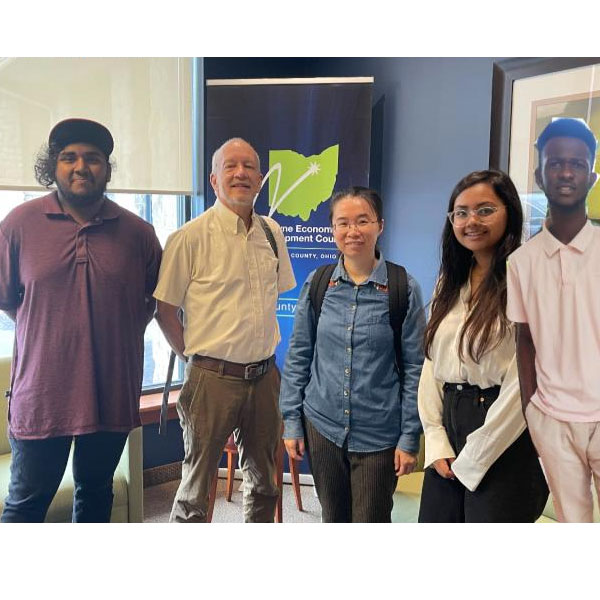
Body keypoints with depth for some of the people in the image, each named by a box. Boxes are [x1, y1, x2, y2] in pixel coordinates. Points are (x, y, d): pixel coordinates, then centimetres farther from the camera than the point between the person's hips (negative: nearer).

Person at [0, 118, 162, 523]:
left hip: (113, 394, 2)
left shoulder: (137, 232, -1)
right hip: (41, 394, -1)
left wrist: (121, 331, 3)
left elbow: (158, 298, 11)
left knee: (96, 491, 20)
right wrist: (49, 328, 2)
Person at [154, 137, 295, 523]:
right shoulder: (191, 237, -10)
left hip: (265, 375, 6)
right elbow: (165, 308, -5)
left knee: (263, 480, 19)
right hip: (214, 377, -5)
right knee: (197, 483, 7)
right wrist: (194, 358, -4)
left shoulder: (272, 233, 7)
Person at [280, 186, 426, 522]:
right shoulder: (317, 284, 0)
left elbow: (415, 368, -4)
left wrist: (410, 437, -5)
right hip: (322, 426, 3)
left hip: (378, 434, -2)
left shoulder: (403, 288, -7)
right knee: (334, 519, 18)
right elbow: (298, 356, 5)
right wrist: (291, 421, 3)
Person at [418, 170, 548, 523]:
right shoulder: (450, 284, 10)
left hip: (505, 444, -6)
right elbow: (432, 364, 7)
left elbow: (523, 382, -16)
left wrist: (473, 458, -11)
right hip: (449, 429, 6)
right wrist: (437, 443, -2)